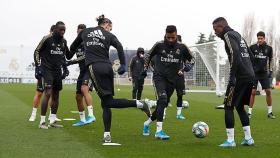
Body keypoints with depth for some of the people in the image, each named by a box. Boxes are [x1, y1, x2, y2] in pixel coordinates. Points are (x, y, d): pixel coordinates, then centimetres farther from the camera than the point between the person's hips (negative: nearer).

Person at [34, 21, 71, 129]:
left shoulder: (63, 41, 8)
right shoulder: (47, 39, -11)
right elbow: (37, 51, -4)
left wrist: (64, 68, 15)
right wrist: (38, 66, -10)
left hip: (58, 70, 7)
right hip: (47, 69, -7)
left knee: (56, 95, 7)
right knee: (48, 93, -17)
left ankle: (52, 121, 14)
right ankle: (42, 122, -13)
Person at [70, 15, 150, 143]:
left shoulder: (85, 32, 16)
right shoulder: (109, 36, 12)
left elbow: (72, 47, 26)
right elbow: (119, 47, -6)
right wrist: (123, 65, -7)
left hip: (94, 67, -2)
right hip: (107, 67, 2)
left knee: (107, 102, -7)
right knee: (105, 103, 8)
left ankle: (138, 103, -22)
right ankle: (107, 135, 4)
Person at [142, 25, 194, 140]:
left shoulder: (181, 47, 0)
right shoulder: (159, 45, -3)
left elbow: (191, 59, 12)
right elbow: (148, 56, 14)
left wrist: (189, 66, -8)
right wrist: (145, 69, 5)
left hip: (172, 79, 4)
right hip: (159, 76, -4)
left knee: (163, 104, 11)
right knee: (162, 98, -26)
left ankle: (147, 123, 36)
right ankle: (159, 130, -29)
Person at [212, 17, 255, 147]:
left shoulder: (229, 35, -7)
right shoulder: (238, 35, 21)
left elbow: (235, 55, -21)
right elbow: (250, 55, 22)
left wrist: (232, 76, -21)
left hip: (240, 77, -9)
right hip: (250, 76, 9)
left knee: (228, 107, -1)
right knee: (240, 107, 18)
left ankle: (230, 140, -3)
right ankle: (248, 138, 16)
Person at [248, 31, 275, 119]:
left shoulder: (269, 48, 3)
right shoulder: (252, 47, -4)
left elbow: (271, 59, 15)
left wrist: (270, 70, 7)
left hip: (264, 73, 2)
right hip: (254, 73, -2)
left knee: (268, 91, -3)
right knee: (253, 92, -6)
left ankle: (270, 112, 7)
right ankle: (249, 112, 2)